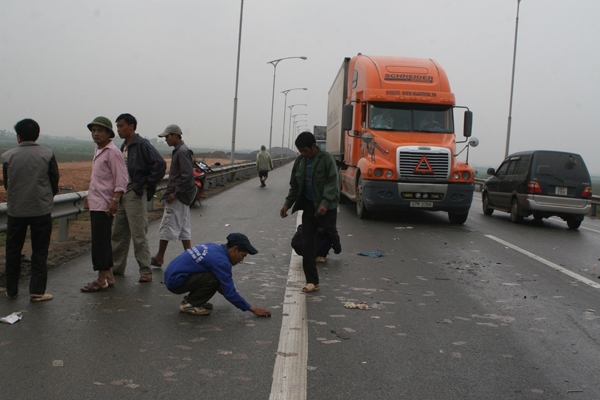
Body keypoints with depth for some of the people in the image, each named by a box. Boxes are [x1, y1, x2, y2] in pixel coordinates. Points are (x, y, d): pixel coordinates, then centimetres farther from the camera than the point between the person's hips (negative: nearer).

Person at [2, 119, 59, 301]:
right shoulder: (47, 155, -5)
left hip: (15, 210, 1)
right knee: (39, 252, 6)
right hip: (41, 209, -1)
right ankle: (37, 291, 4)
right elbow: (55, 180, 3)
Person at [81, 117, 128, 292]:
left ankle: (101, 280, 0)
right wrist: (90, 196, 23)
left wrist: (115, 200, -24)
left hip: (104, 204, -10)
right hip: (95, 203, 10)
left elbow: (121, 179, -18)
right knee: (103, 242, 13)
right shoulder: (97, 150, 16)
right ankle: (108, 276, 21)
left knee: (100, 243, -6)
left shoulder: (112, 152, -13)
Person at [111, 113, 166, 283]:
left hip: (136, 195, -9)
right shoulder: (123, 147, 15)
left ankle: (145, 270, 0)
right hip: (122, 194, 9)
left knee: (139, 235, -6)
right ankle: (117, 267, 25)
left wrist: (148, 183, -16)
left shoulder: (142, 145, -12)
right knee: (118, 234, 15)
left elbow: (160, 164, -21)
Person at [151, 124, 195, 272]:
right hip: (182, 196, 10)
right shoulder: (179, 150, 14)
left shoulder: (182, 152, -16)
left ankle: (159, 258, 7)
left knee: (167, 227, -2)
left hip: (177, 197, -10)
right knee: (184, 228, 11)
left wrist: (174, 193, -20)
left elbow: (187, 175, -24)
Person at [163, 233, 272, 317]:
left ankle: (192, 299, 13)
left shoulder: (214, 247, 7)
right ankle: (189, 304, -6)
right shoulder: (220, 260, -20)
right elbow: (230, 292, -18)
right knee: (215, 279, -21)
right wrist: (253, 309, -10)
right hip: (175, 281, -9)